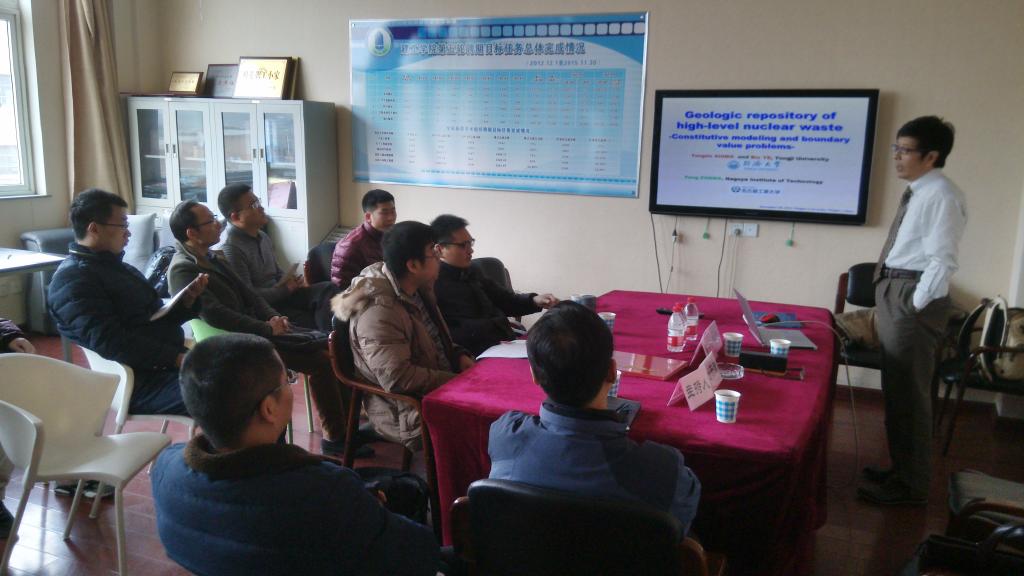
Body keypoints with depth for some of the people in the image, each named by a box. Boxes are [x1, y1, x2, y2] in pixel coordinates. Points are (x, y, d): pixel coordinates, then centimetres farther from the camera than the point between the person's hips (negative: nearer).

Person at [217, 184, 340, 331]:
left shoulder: (262, 237, 14)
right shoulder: (231, 249, -15)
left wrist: (294, 282, 3)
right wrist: (285, 289, -12)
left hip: (280, 295, 8)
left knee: (328, 288, -17)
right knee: (311, 322, -28)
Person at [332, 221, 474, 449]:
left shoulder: (417, 291, 8)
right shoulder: (379, 313, -22)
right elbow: (397, 377, -28)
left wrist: (458, 356, 4)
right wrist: (456, 381, -21)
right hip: (407, 417, -9)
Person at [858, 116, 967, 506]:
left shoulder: (940, 196, -16)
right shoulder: (918, 192, 13)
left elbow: (943, 263, -21)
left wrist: (915, 307, -20)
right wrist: (888, 302, 15)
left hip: (912, 297, -10)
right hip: (895, 292, 10)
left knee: (908, 392, 0)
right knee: (896, 388, 19)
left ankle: (912, 486, 13)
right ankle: (901, 470, 34)